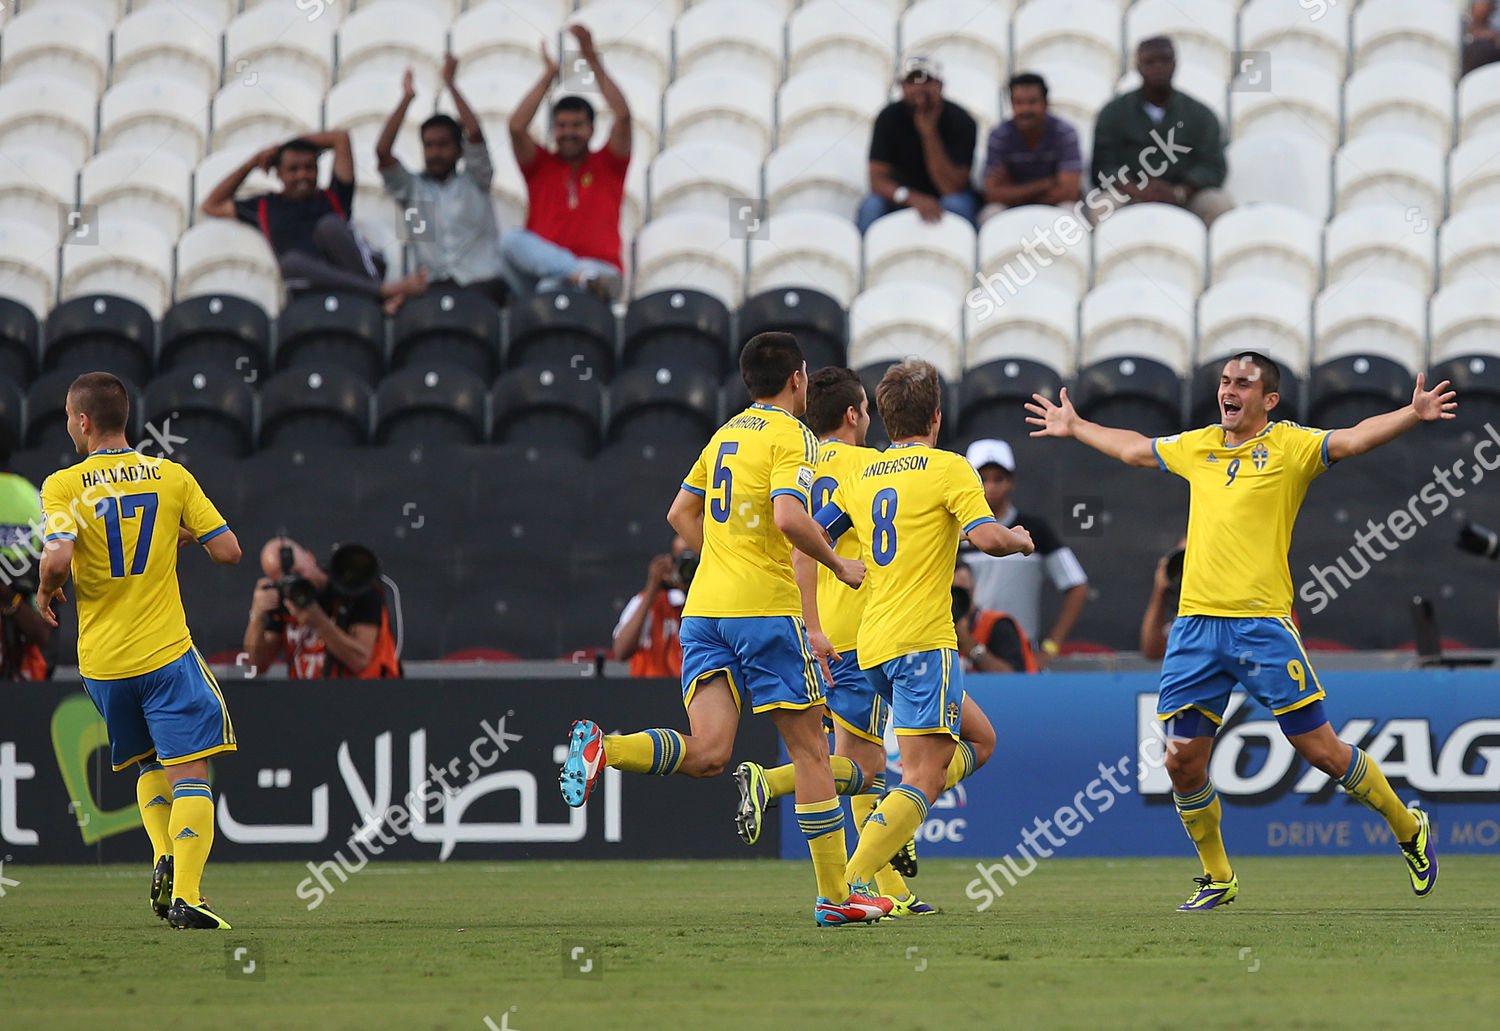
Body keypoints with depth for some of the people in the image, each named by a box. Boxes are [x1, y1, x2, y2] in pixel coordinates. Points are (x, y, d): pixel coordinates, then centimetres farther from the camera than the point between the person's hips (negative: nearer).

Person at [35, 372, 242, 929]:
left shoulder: (63, 485, -6)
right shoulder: (171, 477, -1)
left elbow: (58, 557, -22)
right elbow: (228, 551, -2)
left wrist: (46, 590, -1)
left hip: (102, 662, 2)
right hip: (166, 652, -2)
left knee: (149, 765, 22)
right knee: (189, 773, -4)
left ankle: (165, 861, 3)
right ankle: (183, 894, -18)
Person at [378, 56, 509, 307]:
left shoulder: (473, 182, 14)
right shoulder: (412, 188, 17)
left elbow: (475, 133, -2)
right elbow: (382, 152, 2)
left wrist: (450, 83, 3)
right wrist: (407, 97, 6)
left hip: (482, 280, -1)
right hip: (434, 284, 1)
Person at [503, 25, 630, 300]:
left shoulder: (607, 164, 14)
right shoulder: (541, 166, 18)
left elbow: (623, 115, 0)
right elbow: (516, 127, 1)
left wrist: (593, 60, -2)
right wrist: (548, 76, 4)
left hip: (601, 264, -3)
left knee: (554, 287, -39)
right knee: (513, 241, -32)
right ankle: (585, 275, -45)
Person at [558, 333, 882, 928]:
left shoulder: (726, 433, 19)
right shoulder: (789, 435, -5)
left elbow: (680, 513, 23)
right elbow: (789, 517, -20)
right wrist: (837, 564, -6)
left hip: (704, 610, 7)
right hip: (765, 608, -7)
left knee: (707, 754, -5)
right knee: (810, 750, 3)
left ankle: (604, 748, -28)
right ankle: (834, 896, 5)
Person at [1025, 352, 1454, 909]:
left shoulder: (1290, 445, -1)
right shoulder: (1197, 446, 15)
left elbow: (1352, 439, -17)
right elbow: (1133, 448, 33)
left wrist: (1412, 415, -33)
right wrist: (1074, 427, 43)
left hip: (1262, 624, -5)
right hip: (1195, 625, 5)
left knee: (1321, 749, -4)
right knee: (1182, 760, 0)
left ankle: (1409, 830, 18)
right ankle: (1217, 878, 19)